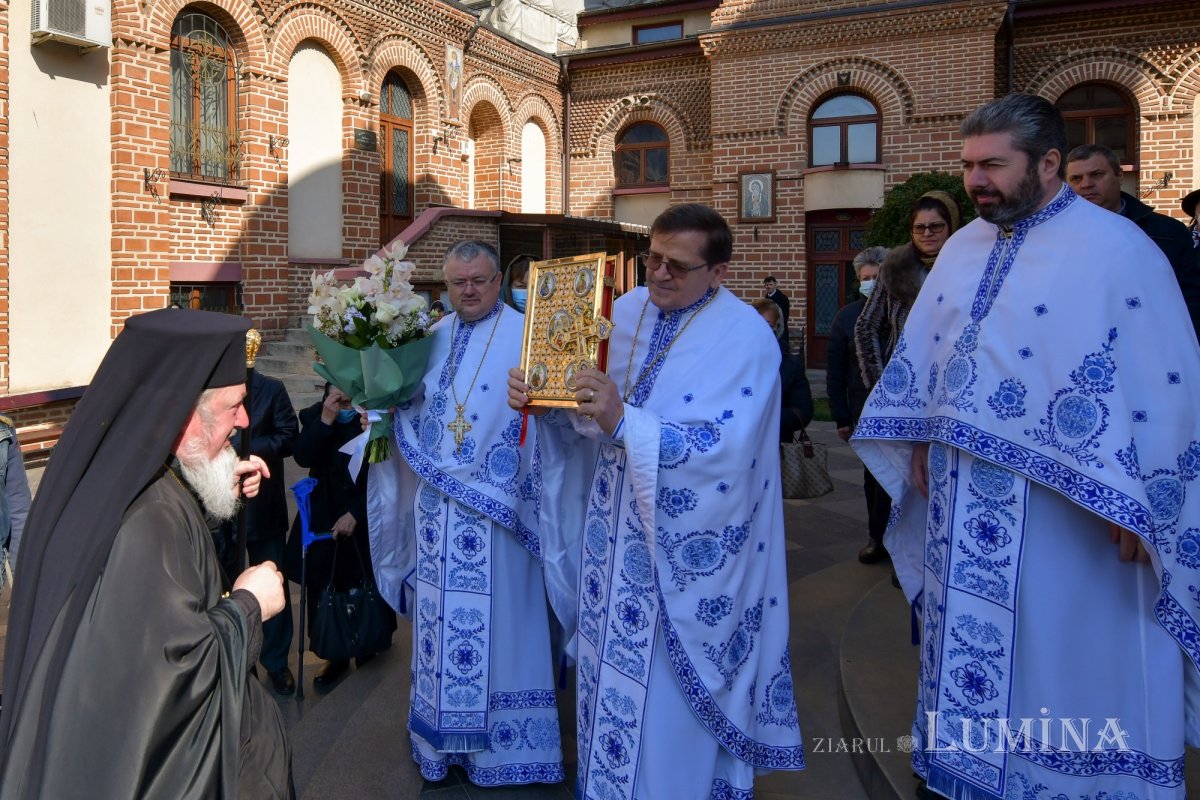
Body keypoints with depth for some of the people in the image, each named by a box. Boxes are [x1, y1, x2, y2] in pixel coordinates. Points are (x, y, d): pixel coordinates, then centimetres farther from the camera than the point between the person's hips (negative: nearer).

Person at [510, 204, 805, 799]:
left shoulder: (746, 338, -14)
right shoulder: (622, 311, 4)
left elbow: (724, 449, -25)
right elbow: (580, 412, 6)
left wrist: (624, 421, -33)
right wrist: (538, 397, -15)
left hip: (686, 544, -5)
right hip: (613, 526, 6)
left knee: (670, 685, 7)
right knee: (612, 661, 17)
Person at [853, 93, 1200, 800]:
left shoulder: (1116, 249, -12)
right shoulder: (963, 249, 8)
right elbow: (921, 354, 16)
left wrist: (1136, 505, -14)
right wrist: (920, 443, 14)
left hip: (1062, 507, -6)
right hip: (961, 497, 6)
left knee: (1060, 655, 7)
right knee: (969, 634, 16)